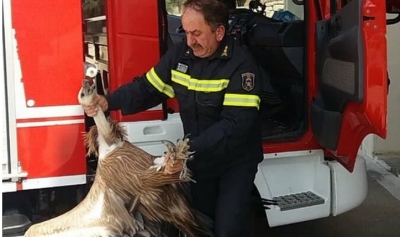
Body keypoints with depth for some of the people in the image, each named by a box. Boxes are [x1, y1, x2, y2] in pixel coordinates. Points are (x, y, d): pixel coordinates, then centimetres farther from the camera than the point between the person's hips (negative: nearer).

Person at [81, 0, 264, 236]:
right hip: (201, 158, 5)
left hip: (236, 160, -5)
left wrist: (189, 151, -38)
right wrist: (109, 101, -19)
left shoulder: (241, 64, -24)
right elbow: (147, 88, -1)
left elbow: (236, 124, -31)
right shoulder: (180, 54, -6)